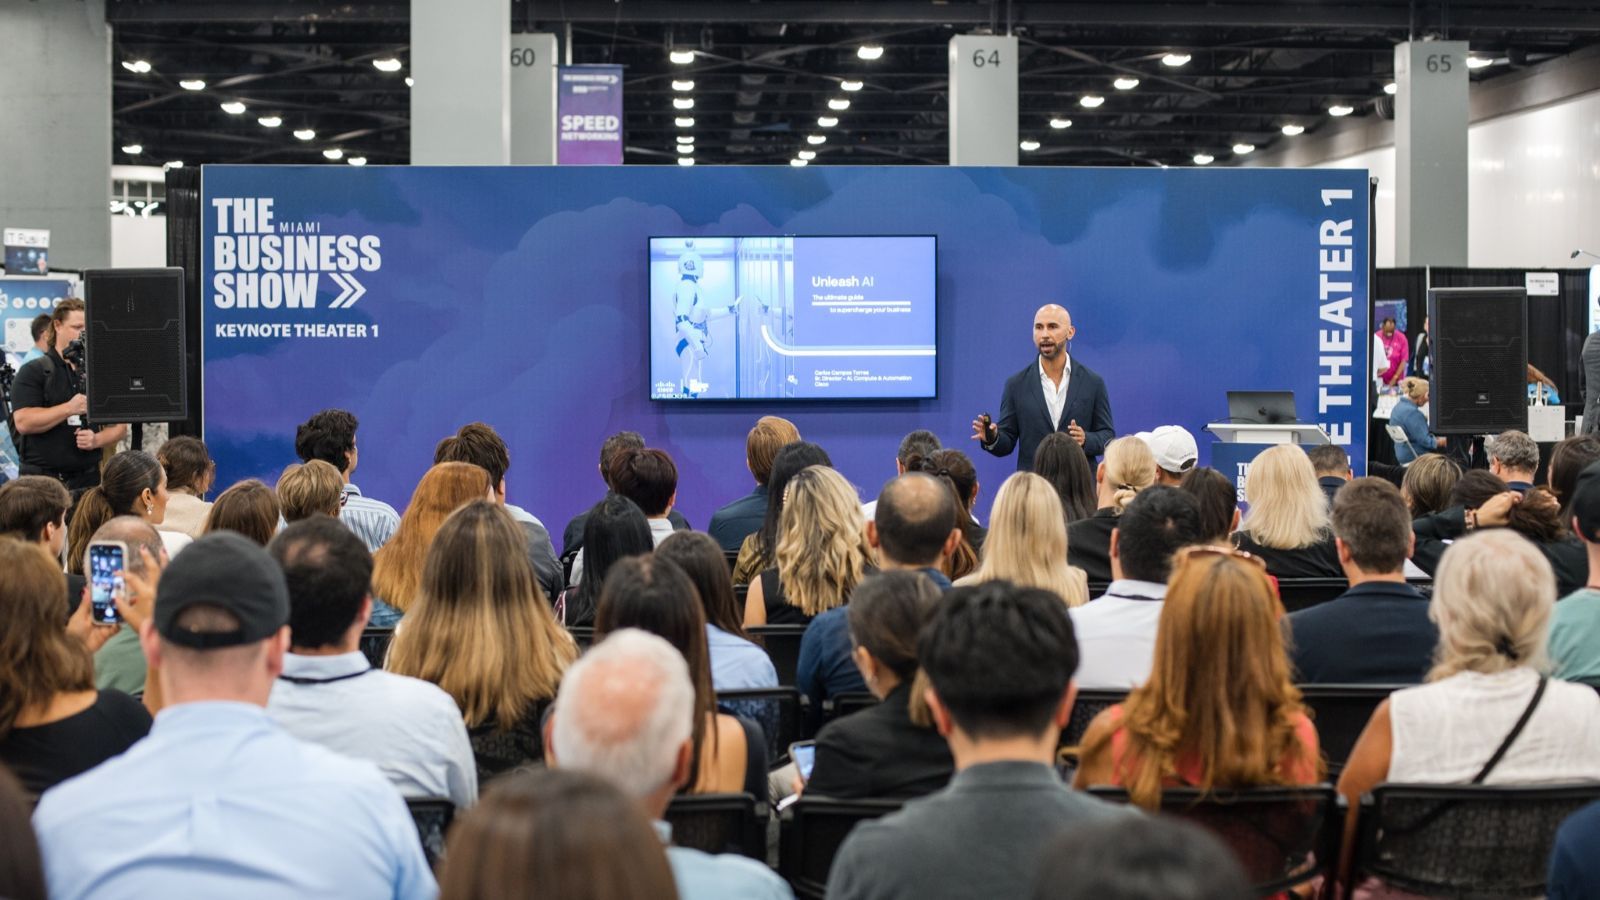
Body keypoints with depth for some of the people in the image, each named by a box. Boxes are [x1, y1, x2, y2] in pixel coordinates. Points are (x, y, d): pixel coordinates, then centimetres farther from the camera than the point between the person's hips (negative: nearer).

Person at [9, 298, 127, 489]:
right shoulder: (33, 372, 1)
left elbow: (119, 426, 13)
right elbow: (23, 422, -13)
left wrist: (97, 440, -8)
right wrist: (69, 408, -18)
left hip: (89, 479, 4)